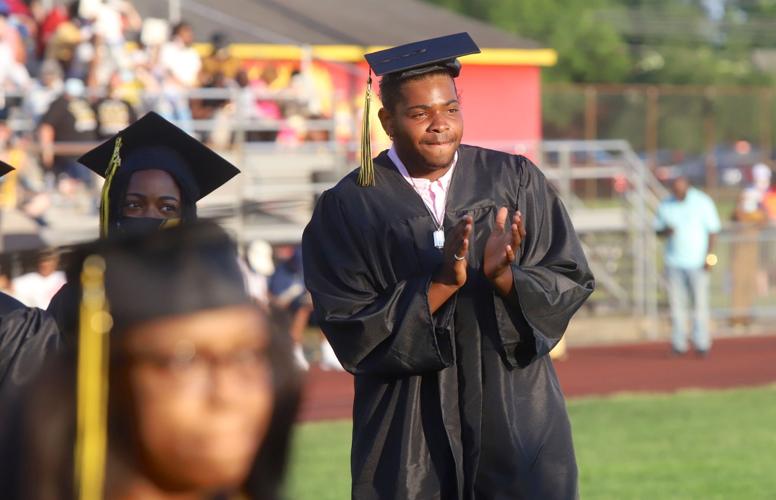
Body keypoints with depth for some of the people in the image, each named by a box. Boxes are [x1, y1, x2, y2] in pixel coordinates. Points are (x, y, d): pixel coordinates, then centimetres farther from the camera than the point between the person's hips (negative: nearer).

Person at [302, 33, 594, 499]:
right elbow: (351, 333, -10)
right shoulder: (348, 209, -5)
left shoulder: (514, 180, 1)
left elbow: (572, 282, -1)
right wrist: (441, 284, -21)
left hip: (516, 417, 1)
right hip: (411, 434, -1)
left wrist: (506, 278, -21)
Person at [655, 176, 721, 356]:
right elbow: (658, 230, 12)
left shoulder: (702, 202, -4)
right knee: (676, 302, 0)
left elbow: (712, 230, -2)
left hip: (697, 261, -3)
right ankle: (678, 344, 3)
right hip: (674, 263, 3)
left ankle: (702, 343, -3)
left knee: (700, 301, -6)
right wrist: (666, 231, -12)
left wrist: (709, 256, -10)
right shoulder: (665, 205, 5)